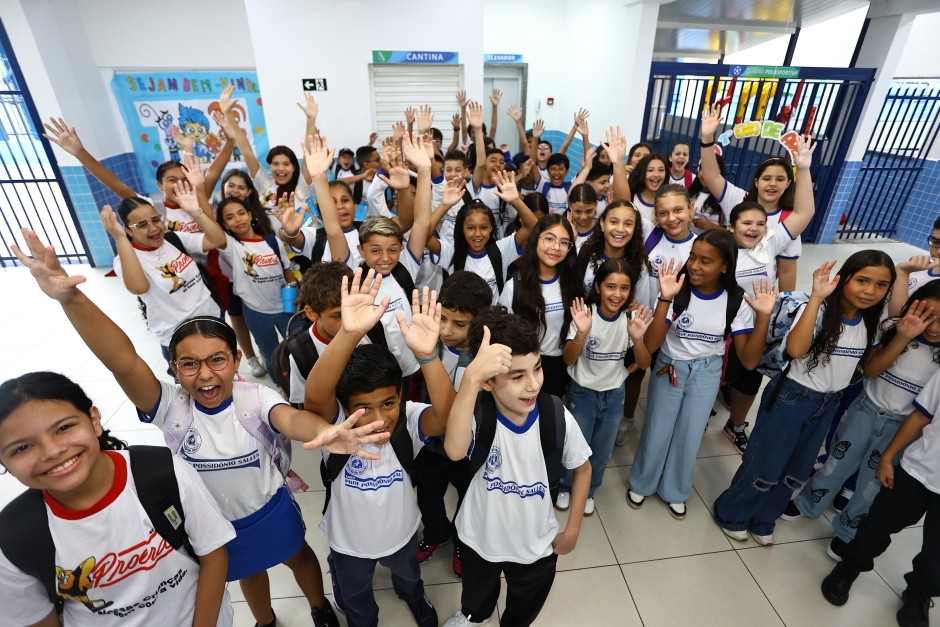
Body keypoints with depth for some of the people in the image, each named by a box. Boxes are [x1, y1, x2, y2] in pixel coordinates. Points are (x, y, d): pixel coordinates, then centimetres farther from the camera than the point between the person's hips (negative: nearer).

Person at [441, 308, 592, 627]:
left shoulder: (558, 418, -26)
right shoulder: (478, 413, -31)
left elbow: (582, 470, -6)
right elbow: (455, 451, -55)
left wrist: (573, 529, -2)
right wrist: (470, 377, -65)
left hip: (536, 544, 1)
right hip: (480, 537, 0)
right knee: (476, 596, 33)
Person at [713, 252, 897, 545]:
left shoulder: (870, 321, -1)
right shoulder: (820, 310, -22)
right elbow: (795, 349, -40)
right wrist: (816, 297, -39)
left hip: (828, 403, 7)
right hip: (791, 398, -7)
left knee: (797, 471, 20)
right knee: (764, 466, 5)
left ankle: (763, 520, 41)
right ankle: (731, 514, 29)